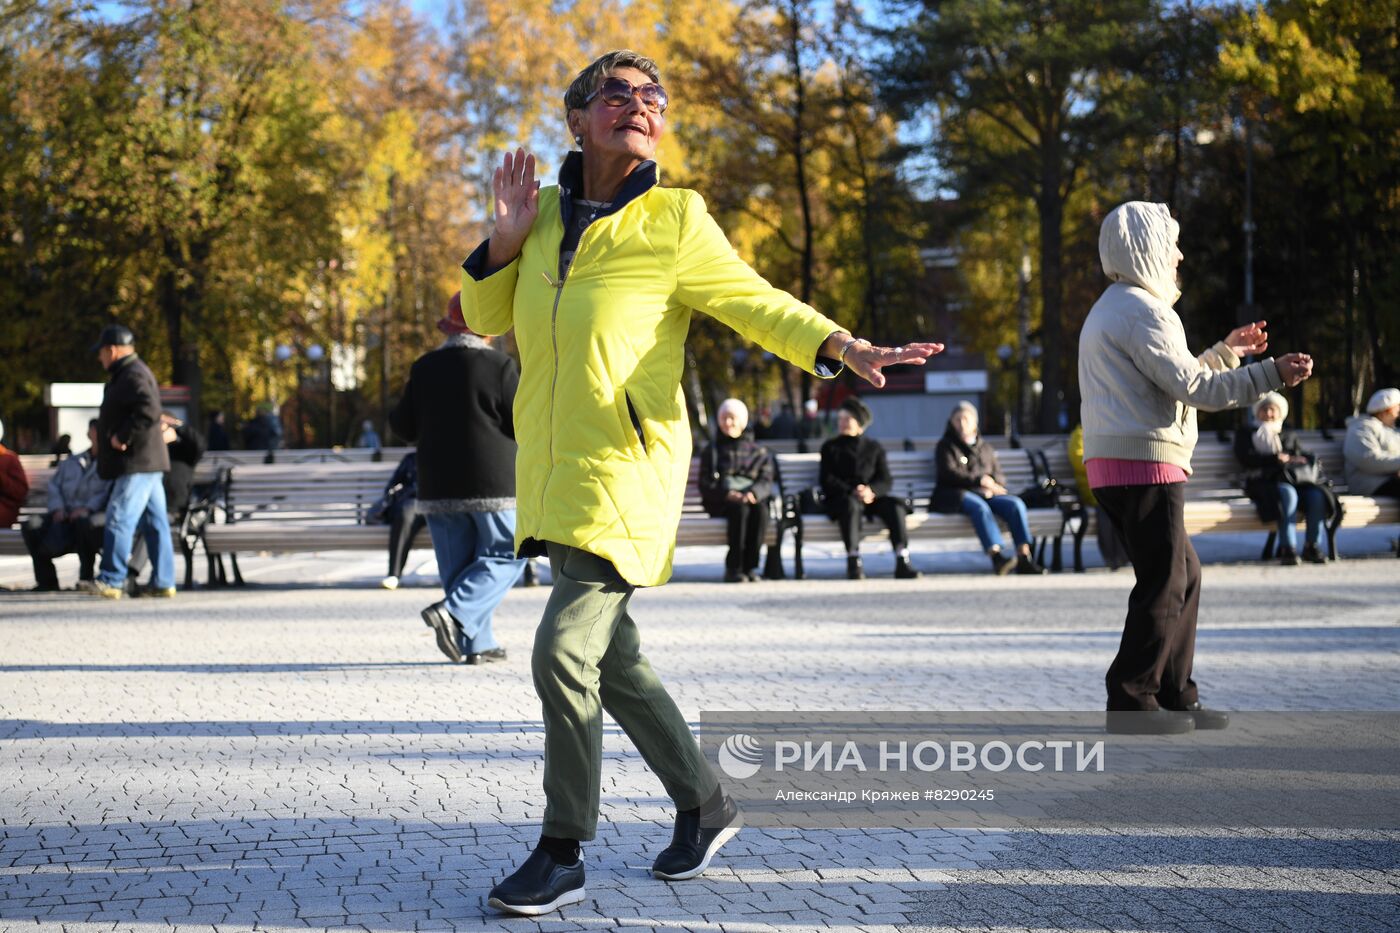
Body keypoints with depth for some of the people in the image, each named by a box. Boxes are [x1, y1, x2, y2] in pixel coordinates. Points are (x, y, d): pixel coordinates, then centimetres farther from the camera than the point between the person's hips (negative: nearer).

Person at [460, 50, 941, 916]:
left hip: (627, 477, -6)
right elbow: (485, 318, 17)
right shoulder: (548, 212, 10)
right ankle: (706, 805, 31)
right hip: (554, 477, 7)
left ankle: (563, 857, 0)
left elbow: (758, 302, -3)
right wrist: (508, 237, 0)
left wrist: (846, 348, -19)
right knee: (613, 658, 14)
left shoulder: (674, 221, -5)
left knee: (564, 653, -13)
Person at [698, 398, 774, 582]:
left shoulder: (758, 452, 23)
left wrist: (753, 493, -17)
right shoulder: (710, 451, 22)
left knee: (760, 509, -35)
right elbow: (705, 485, 8)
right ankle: (734, 568, -38)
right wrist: (726, 494, -13)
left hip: (753, 499, 1)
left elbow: (766, 481, 7)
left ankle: (749, 566, -35)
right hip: (721, 503, -1)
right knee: (740, 509, -36)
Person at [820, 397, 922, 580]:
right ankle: (854, 564, -48)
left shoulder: (873, 447, 20)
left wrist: (871, 491, -17)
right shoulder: (830, 447, 17)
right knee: (851, 505, -38)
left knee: (895, 506, -29)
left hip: (870, 497, 2)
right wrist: (852, 492, -16)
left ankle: (902, 562, -37)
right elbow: (826, 480, 3)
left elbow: (886, 480, 8)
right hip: (840, 499, -2)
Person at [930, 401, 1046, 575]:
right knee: (979, 506, -38)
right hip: (955, 496, -4)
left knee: (1015, 503, -25)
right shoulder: (945, 447, 15)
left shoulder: (985, 448, 28)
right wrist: (980, 480, -11)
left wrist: (992, 486, -6)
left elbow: (999, 477, 19)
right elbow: (949, 474, -3)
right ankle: (996, 557, -54)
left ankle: (1024, 557, -35)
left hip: (986, 494, 4)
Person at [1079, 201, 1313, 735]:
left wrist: (1227, 351, 31)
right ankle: (1131, 700, -5)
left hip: (1115, 467, 11)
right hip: (1144, 462, -11)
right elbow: (1193, 387, -16)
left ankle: (1175, 696, 17)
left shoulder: (1111, 310, 23)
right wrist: (1271, 374, -13)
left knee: (1183, 574, 15)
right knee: (1164, 581, -7)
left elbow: (1175, 381, 28)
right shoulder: (1140, 309, -11)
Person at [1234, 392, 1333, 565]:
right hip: (1263, 484, -4)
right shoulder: (1246, 433, 19)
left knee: (1316, 495, -29)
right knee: (1288, 493, -39)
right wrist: (1278, 458, -8)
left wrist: (1299, 460, -7)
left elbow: (1305, 456, 18)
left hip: (1292, 481, 4)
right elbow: (1245, 458, 0)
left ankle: (1311, 546, -23)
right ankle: (1288, 549, -42)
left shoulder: (1289, 436, 32)